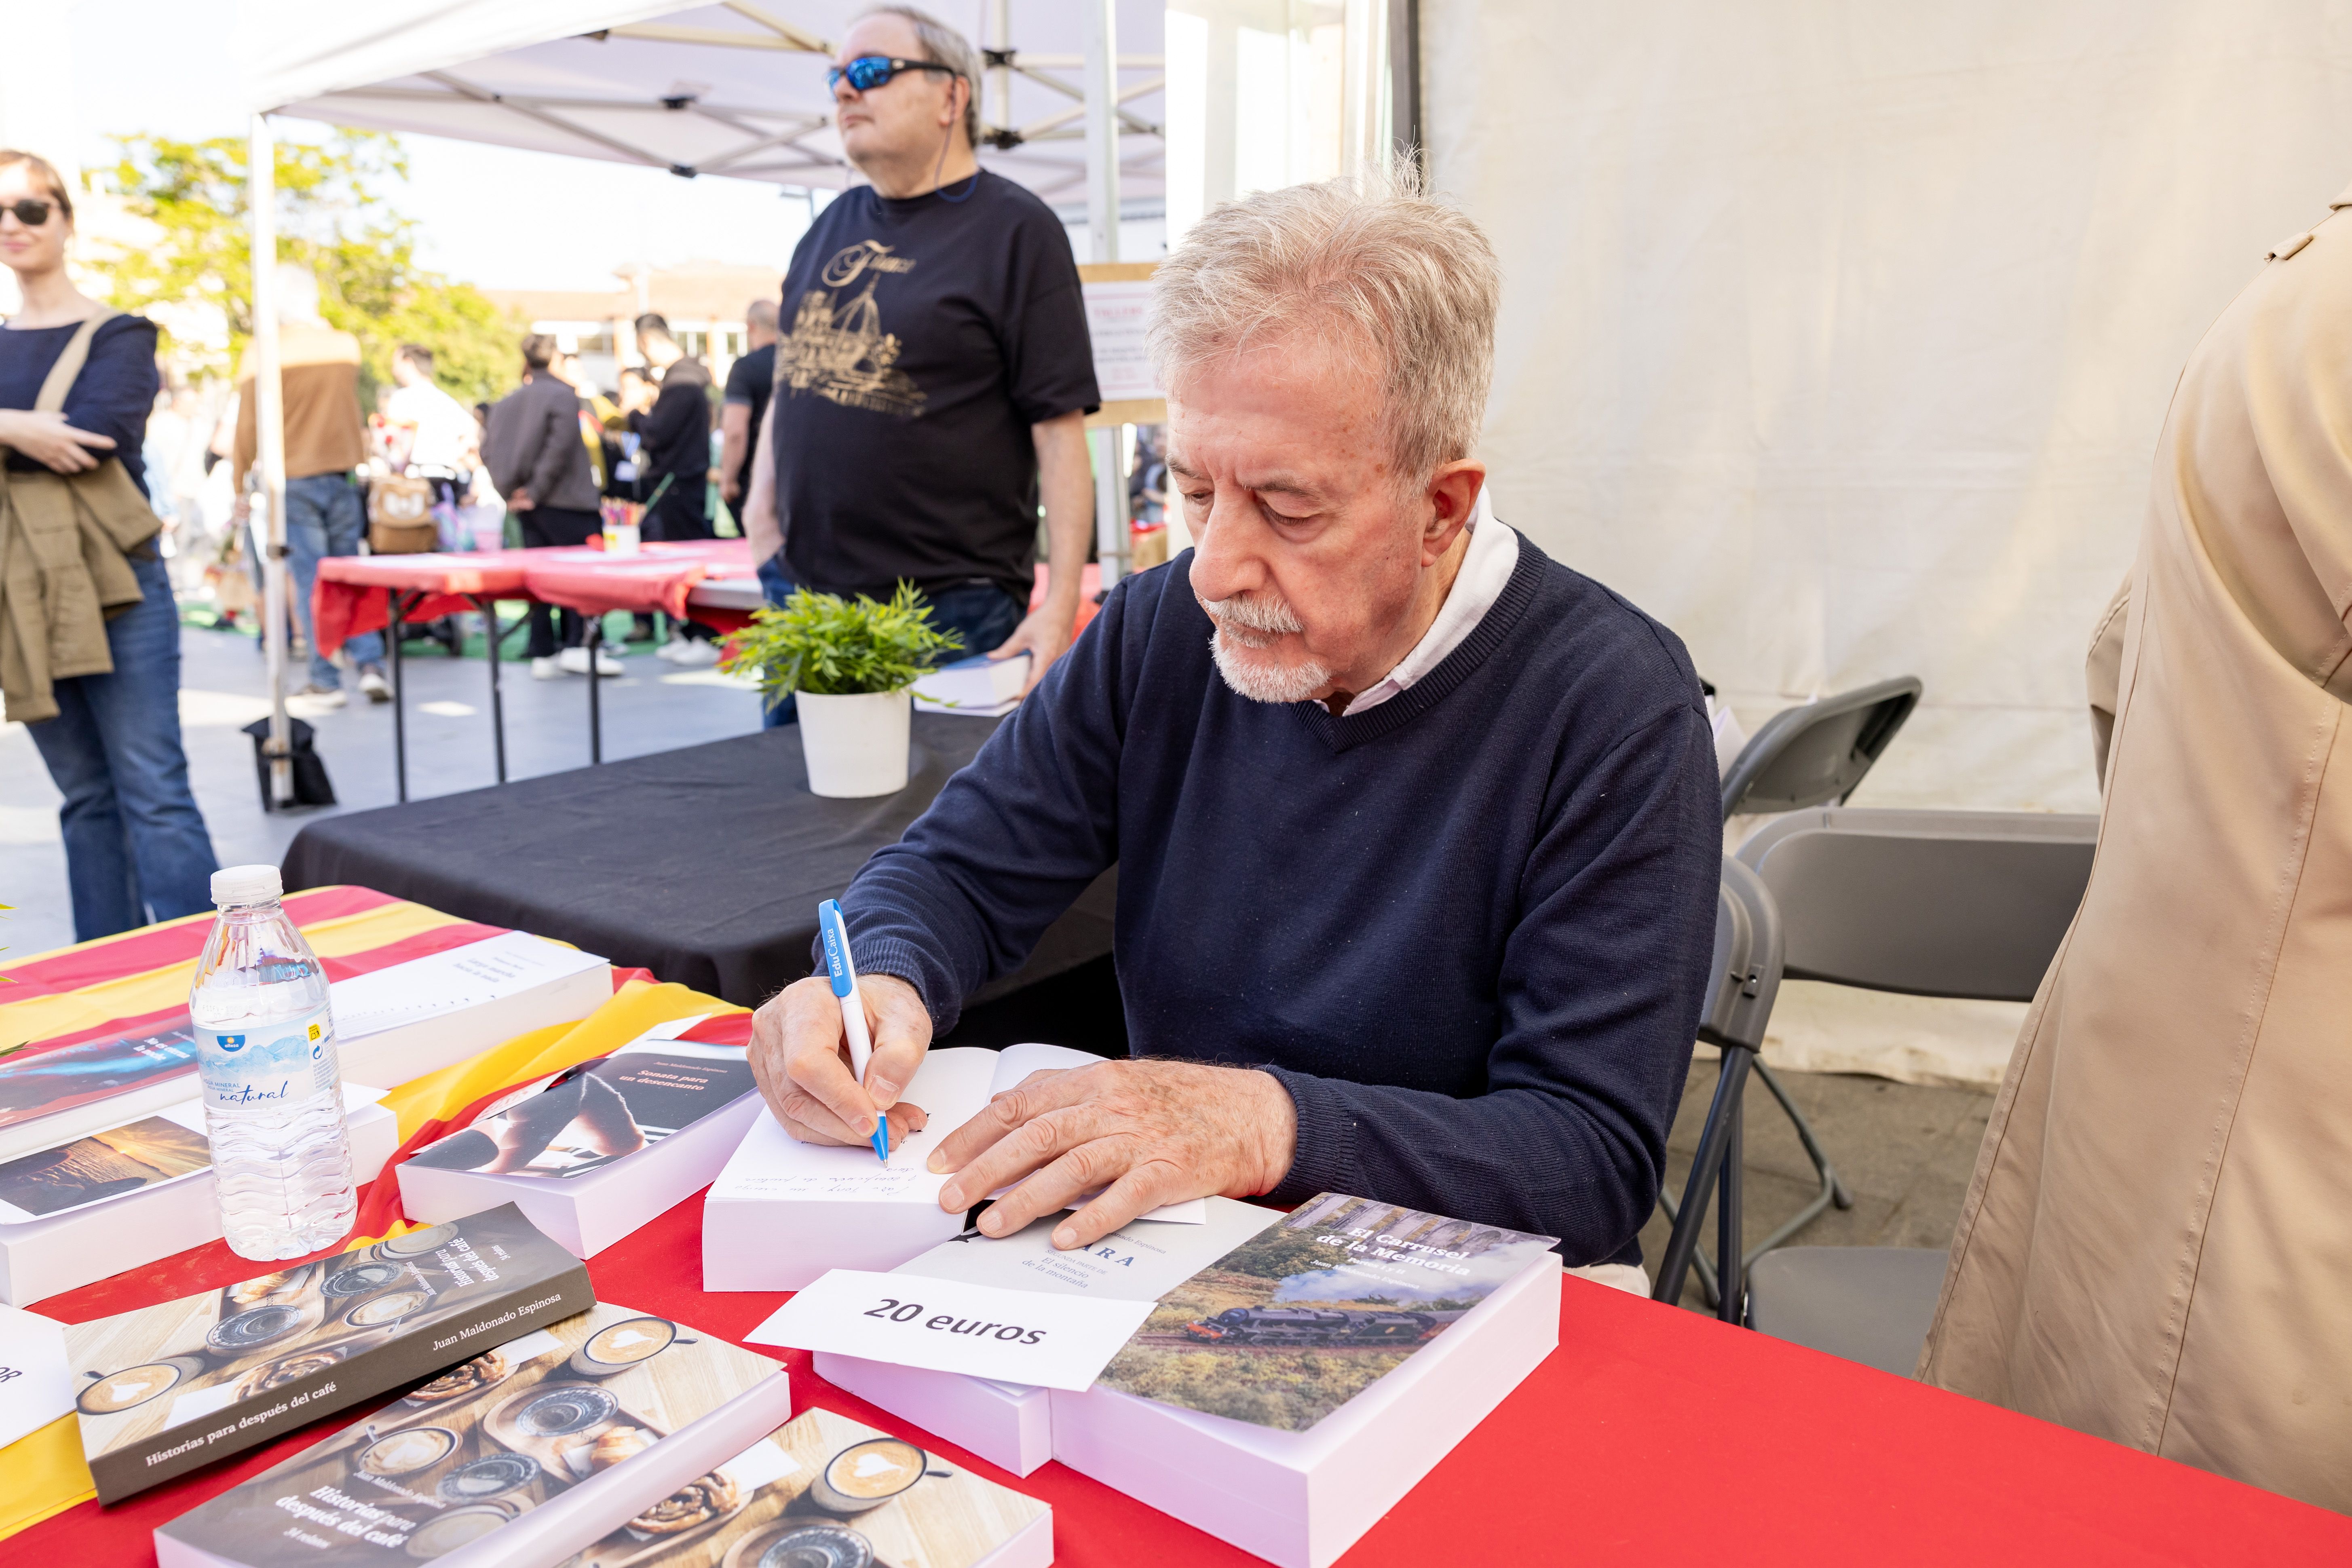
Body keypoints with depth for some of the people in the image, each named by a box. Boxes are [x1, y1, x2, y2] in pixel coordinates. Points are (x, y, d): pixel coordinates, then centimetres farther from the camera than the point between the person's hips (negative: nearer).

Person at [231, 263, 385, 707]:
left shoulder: (265, 353, -6)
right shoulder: (347, 345, 3)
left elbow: (248, 428, -5)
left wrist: (241, 487, 2)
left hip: (293, 481, -3)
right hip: (343, 475, 3)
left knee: (309, 581, 0)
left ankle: (326, 681, 1)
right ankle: (370, 665, 0)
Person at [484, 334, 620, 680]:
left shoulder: (506, 403, 13)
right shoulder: (563, 395, -8)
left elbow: (488, 451, 10)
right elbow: (559, 448, -18)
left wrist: (509, 490, 7)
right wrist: (536, 492, -14)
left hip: (528, 506, 7)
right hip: (565, 502, -7)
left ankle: (543, 655, 8)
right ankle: (577, 646, -10)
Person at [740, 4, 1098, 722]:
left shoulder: (1016, 229, -6)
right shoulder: (833, 226, 14)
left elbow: (1060, 432, -13)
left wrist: (1059, 608, -20)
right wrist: (761, 500, 12)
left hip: (951, 610, -6)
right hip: (799, 591, 7)